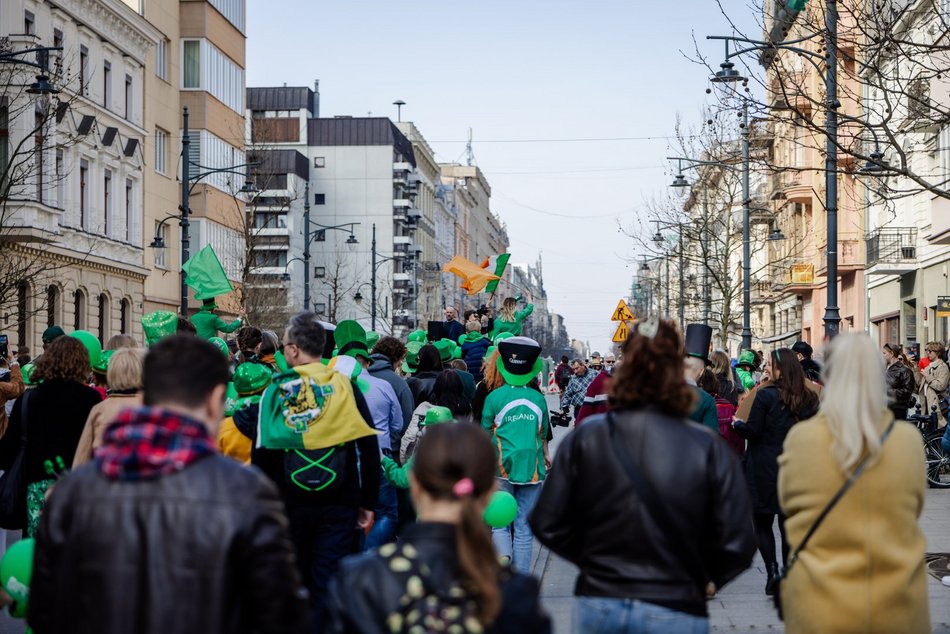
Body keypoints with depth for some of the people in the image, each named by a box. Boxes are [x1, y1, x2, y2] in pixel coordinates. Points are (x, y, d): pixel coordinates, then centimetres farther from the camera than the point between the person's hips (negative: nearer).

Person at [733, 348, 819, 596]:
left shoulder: (765, 395, -13)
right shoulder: (807, 398, 2)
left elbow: (752, 430, -13)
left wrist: (737, 424, 5)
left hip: (764, 469, -4)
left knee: (763, 523, 6)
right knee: (789, 524, 11)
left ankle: (772, 571, -7)